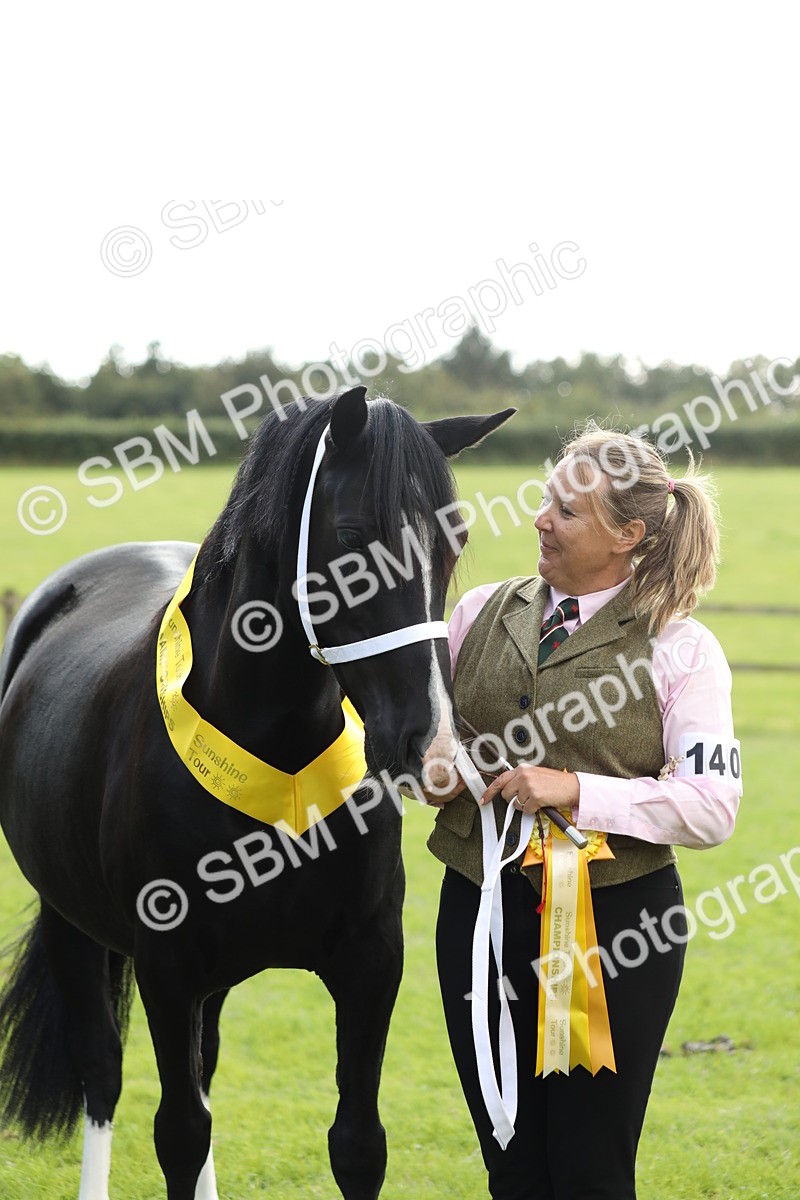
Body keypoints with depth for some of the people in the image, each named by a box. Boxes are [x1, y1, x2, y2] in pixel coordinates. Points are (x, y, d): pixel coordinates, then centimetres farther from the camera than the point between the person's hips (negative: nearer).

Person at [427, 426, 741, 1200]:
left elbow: (711, 808, -14)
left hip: (615, 914, -4)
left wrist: (577, 790, -21)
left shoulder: (681, 648, -6)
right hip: (481, 905, 4)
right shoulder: (482, 612, 7)